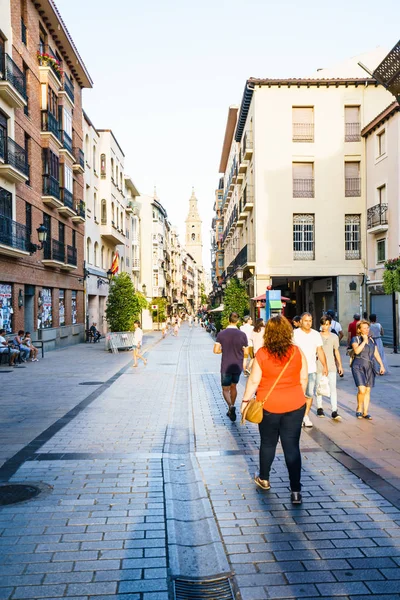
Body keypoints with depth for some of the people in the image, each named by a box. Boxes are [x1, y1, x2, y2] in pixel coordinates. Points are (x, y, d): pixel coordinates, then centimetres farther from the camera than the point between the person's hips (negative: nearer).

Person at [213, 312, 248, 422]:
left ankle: (231, 406, -18)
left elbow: (216, 350, -10)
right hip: (238, 366, 2)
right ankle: (231, 409, 29)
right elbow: (245, 352, -2)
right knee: (233, 386, 21)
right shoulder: (242, 334, -8)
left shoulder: (221, 334, -10)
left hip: (226, 366, -2)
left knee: (225, 389, 9)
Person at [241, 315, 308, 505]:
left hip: (269, 405, -1)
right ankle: (296, 491, 3)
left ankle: (263, 479, 35)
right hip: (295, 405, 1)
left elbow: (253, 381, -9)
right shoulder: (297, 352, -5)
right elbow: (304, 378, 2)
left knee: (268, 443, 16)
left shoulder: (262, 354, -11)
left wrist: (245, 400, 2)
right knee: (292, 446, 4)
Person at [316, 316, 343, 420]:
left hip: (331, 366, 1)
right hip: (319, 366, -1)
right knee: (319, 387, 8)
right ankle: (319, 408, 22)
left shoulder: (334, 337, 5)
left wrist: (340, 365, 11)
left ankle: (334, 411, -8)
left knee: (333, 388, -7)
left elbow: (336, 352, 13)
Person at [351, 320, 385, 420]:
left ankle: (365, 412, 14)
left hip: (369, 368, 5)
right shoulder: (355, 339, -3)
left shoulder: (372, 340, 12)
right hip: (358, 367, -5)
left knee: (368, 390, 5)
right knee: (362, 390, -15)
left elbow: (376, 354, 13)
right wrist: (364, 340, -17)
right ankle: (359, 409, 8)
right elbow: (356, 350, -20)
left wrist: (381, 365, 3)